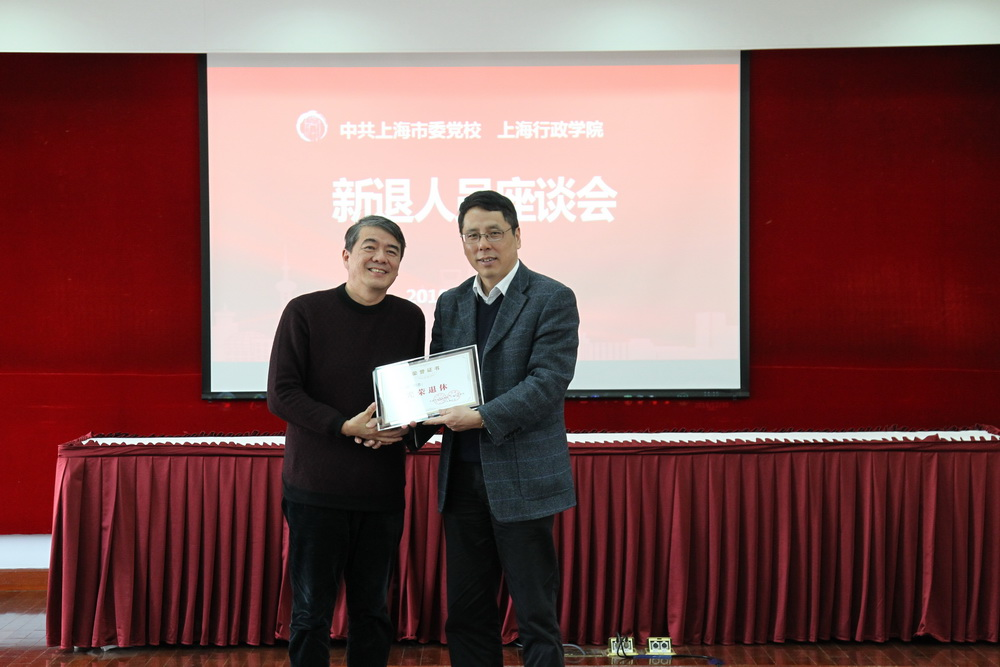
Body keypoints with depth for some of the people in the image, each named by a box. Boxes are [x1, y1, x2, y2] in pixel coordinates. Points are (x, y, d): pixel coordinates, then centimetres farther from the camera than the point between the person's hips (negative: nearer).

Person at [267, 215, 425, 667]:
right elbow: (281, 393, -8)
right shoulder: (305, 312, -5)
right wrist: (345, 426, -18)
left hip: (382, 486, 4)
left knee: (372, 610, 12)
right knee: (311, 611, 4)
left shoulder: (409, 318, 7)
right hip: (316, 485, -3)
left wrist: (404, 426, -6)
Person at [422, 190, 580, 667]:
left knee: (535, 615, 4)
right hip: (462, 479, 6)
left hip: (522, 480, -5)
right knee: (465, 615, 13)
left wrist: (483, 418, -23)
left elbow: (548, 381, -14)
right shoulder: (450, 304, 12)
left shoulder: (553, 299, -5)